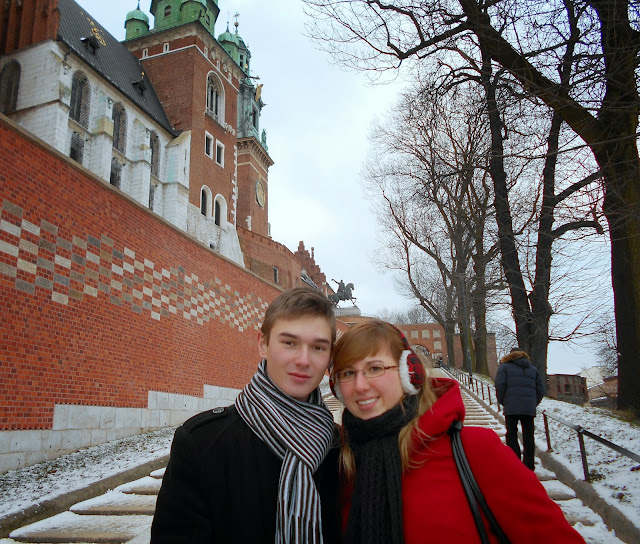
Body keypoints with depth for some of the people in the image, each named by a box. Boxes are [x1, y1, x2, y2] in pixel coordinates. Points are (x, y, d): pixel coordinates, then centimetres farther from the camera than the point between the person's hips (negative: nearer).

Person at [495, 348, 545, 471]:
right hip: (529, 408, 3)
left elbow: (500, 385, -6)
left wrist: (502, 402, 6)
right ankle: (529, 466, 10)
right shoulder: (533, 369, 20)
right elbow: (540, 389, 14)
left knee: (511, 434, 2)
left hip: (511, 408, -3)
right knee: (528, 436, 9)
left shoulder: (504, 366, 8)